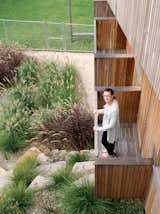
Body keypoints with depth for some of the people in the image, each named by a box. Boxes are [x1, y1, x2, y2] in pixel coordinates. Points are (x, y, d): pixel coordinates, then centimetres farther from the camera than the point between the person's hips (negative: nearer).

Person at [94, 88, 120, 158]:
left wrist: (99, 129, -29)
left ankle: (111, 153, 49)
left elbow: (111, 125, -33)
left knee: (104, 140, 20)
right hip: (107, 124, 7)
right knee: (110, 139, 33)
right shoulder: (111, 101, -16)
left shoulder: (114, 109, -42)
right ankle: (110, 149, 62)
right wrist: (99, 111, -7)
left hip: (110, 128, -7)